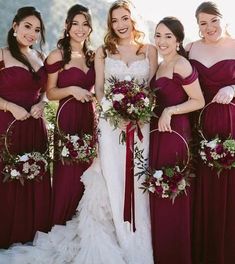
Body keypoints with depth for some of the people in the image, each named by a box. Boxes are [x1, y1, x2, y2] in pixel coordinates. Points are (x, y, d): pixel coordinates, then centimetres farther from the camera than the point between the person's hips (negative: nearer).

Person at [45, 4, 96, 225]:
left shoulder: (92, 56, 12)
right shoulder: (57, 56, -5)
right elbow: (50, 93, -3)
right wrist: (72, 90, -18)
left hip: (89, 120, 5)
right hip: (68, 119, -5)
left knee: (86, 172, 6)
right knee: (67, 175, -4)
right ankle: (61, 226, 11)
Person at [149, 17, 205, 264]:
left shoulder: (181, 65, -13)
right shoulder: (160, 66, 14)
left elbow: (199, 101, -14)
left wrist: (170, 111, -19)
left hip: (174, 132, -9)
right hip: (158, 132, 9)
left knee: (171, 196, -2)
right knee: (159, 193, 13)